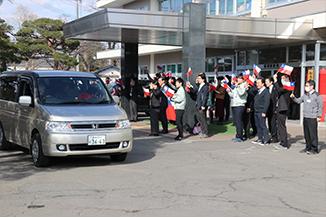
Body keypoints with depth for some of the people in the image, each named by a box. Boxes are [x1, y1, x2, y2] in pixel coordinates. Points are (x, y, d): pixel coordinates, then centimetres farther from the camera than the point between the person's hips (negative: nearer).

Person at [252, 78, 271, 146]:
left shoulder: (266, 91, -10)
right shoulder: (258, 91, 17)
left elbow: (266, 102, -15)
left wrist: (264, 112, -19)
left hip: (261, 112, -9)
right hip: (256, 112, 9)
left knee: (262, 125, -6)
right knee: (258, 125, 11)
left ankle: (266, 139, -2)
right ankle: (260, 138, 18)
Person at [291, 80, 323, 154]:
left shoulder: (316, 95, -7)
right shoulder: (305, 95, 11)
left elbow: (320, 106, -5)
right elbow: (298, 101, 19)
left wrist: (319, 116, -7)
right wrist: (293, 97, 1)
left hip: (313, 118, -7)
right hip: (305, 117, 7)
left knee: (313, 134, -4)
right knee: (306, 134, 11)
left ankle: (314, 149, 3)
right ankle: (308, 147, 21)